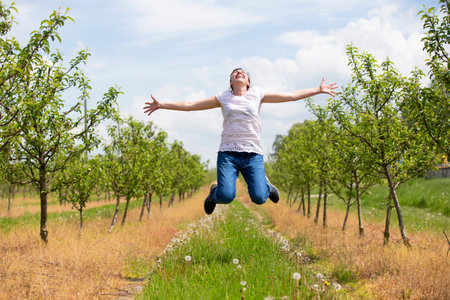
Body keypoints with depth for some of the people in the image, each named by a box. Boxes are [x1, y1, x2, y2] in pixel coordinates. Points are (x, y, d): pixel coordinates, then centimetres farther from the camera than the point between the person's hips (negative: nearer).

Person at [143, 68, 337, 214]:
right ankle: (214, 193, 17)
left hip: (253, 153, 0)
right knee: (226, 196, -22)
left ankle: (266, 185, 22)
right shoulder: (223, 97, 12)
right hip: (228, 152, 0)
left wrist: (319, 90, 11)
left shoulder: (257, 94, 12)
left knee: (259, 198, -16)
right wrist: (162, 105, 9)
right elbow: (190, 105, 13)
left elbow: (292, 96, 14)